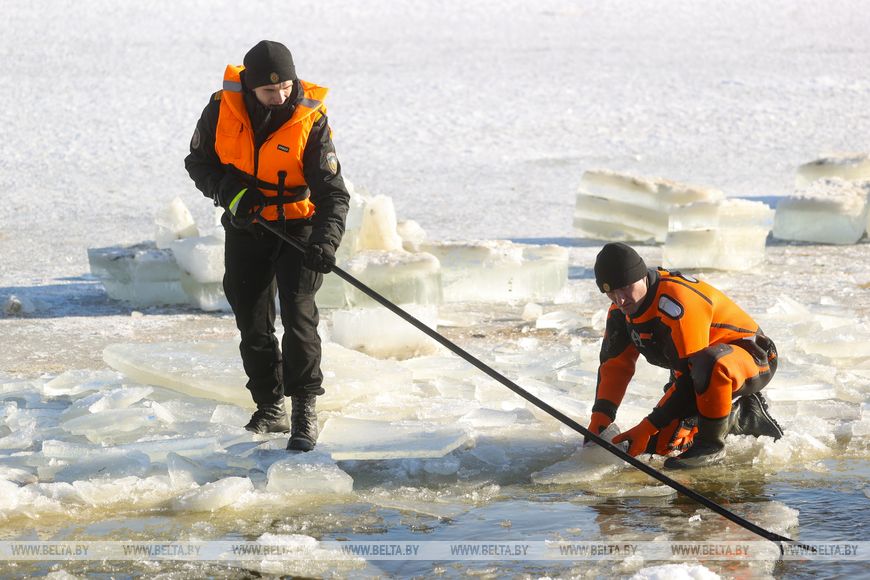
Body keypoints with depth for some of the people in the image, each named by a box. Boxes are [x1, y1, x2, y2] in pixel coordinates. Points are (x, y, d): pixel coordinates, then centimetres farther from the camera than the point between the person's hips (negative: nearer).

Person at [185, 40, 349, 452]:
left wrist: (326, 239, -35)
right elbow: (199, 161, 2)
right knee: (252, 323, 8)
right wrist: (228, 190, -18)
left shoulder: (311, 121, -18)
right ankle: (270, 409, 23)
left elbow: (332, 192, -19)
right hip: (245, 228, 3)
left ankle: (304, 408, -12)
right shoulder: (222, 109, -12)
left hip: (297, 226, -3)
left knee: (297, 311, -18)